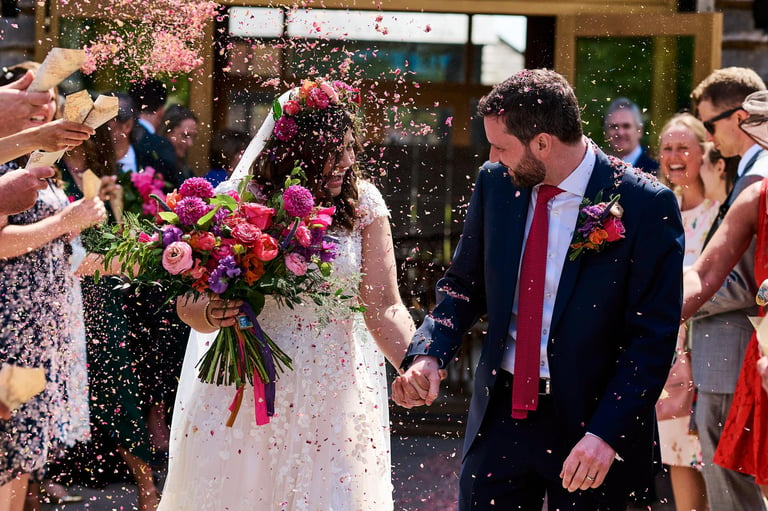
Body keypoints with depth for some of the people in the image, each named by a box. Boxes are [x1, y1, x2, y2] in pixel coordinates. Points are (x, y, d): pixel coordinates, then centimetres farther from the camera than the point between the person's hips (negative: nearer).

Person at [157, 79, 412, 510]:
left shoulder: (363, 204, -2)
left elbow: (384, 309, -6)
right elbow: (189, 304, 1)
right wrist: (212, 315, -22)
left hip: (335, 403, 1)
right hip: (247, 401, -1)